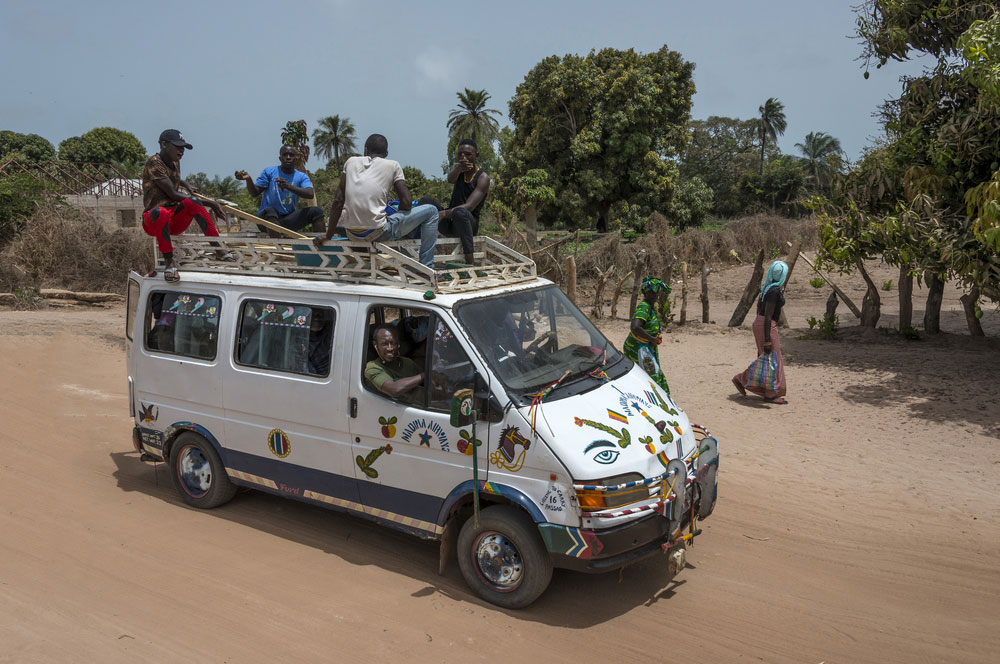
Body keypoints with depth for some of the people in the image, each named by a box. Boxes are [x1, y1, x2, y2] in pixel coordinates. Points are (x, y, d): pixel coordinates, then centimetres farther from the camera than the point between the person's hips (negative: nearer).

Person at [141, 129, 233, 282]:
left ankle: (218, 249, -29)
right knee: (160, 211, -42)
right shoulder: (153, 163, -11)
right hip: (153, 221, -6)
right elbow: (173, 195, -19)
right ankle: (168, 261, -32)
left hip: (175, 220, 6)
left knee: (192, 202, -25)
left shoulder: (175, 163, 15)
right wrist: (208, 203, -19)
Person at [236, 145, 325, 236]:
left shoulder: (302, 177, 5)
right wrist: (248, 179, -23)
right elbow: (255, 193, -2)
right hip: (267, 218, -2)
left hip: (288, 220, 2)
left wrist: (288, 186, -30)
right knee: (270, 211, -36)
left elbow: (310, 194, -16)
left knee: (316, 211, -15)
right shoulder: (269, 172, 3)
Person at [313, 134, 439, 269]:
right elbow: (406, 203, -3)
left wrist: (328, 235, 8)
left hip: (351, 234, 5)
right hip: (377, 233, -5)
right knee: (431, 211, 12)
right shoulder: (393, 165, 3)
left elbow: (338, 201, 6)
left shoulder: (351, 161, 11)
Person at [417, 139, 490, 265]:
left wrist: (443, 214, -35)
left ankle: (470, 261, -39)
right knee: (426, 201, -18)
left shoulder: (483, 178, -7)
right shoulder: (457, 167, 10)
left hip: (470, 223, -5)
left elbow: (469, 206, -21)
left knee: (460, 212, -38)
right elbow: (451, 179, -16)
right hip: (449, 223, 5)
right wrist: (457, 169, -42)